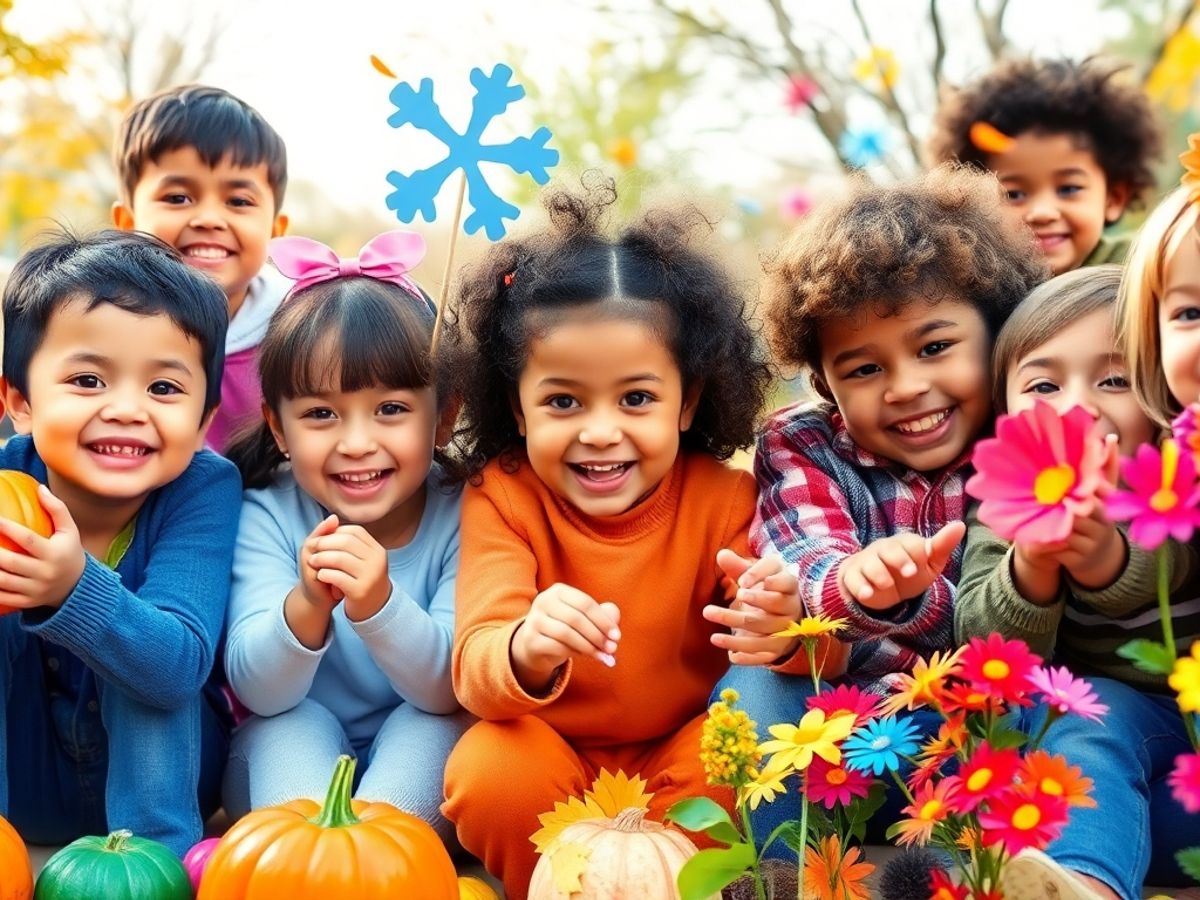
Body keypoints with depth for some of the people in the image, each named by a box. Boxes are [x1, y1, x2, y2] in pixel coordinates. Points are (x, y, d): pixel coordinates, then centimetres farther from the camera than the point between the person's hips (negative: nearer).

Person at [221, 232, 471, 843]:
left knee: (437, 720, -30)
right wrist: (307, 606, -44)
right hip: (292, 761, 1)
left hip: (414, 764, 0)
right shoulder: (266, 519, -14)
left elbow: (447, 689, -24)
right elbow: (258, 691, -22)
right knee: (298, 723, -29)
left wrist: (379, 605, -44)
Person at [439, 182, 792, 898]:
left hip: (684, 755, 1)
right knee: (493, 774, -30)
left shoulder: (726, 499, -12)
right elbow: (476, 672, -25)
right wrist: (526, 651, -51)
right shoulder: (501, 497, -13)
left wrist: (786, 629, -44)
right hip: (549, 756, 0)